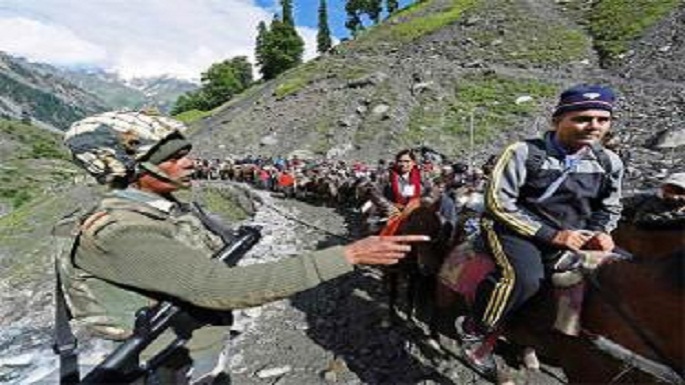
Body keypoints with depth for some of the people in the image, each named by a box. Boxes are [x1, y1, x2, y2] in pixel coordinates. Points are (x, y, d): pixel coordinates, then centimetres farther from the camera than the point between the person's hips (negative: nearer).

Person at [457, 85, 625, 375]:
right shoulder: (524, 152, -10)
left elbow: (609, 208, 21)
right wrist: (551, 235, -19)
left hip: (572, 237, 7)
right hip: (515, 229, -7)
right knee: (525, 277, -32)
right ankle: (474, 332, -8)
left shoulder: (609, 163, 8)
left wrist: (599, 232, -4)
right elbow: (498, 202, -16)